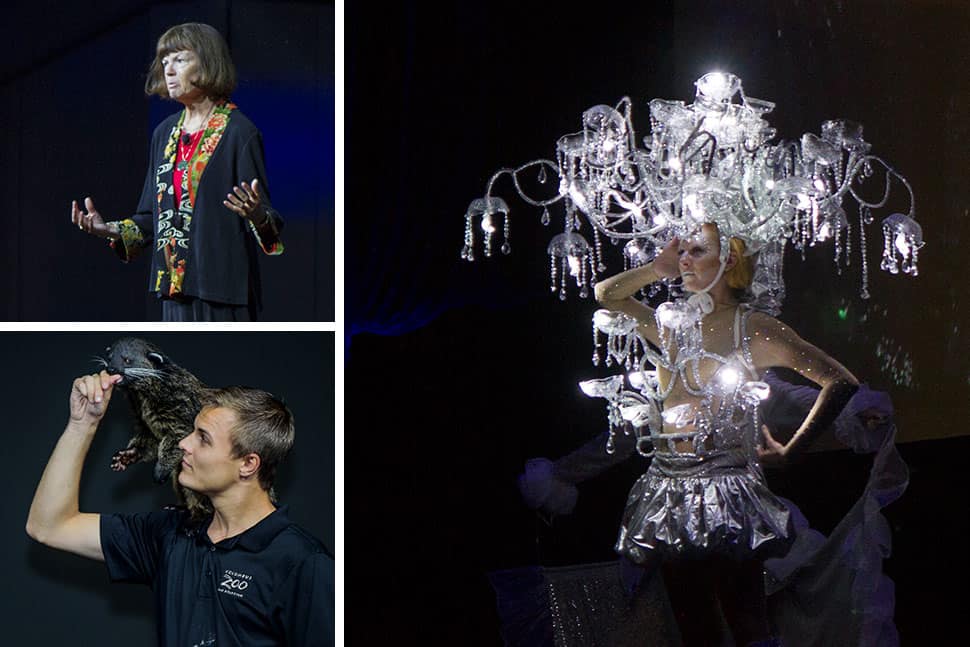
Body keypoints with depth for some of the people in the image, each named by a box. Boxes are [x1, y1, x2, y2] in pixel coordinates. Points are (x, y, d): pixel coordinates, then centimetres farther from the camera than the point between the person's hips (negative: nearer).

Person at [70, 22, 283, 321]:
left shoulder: (239, 132, -6)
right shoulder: (165, 132, 14)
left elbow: (267, 218, -10)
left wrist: (257, 216, -32)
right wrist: (109, 230, 3)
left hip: (221, 290, -6)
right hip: (175, 286, 6)